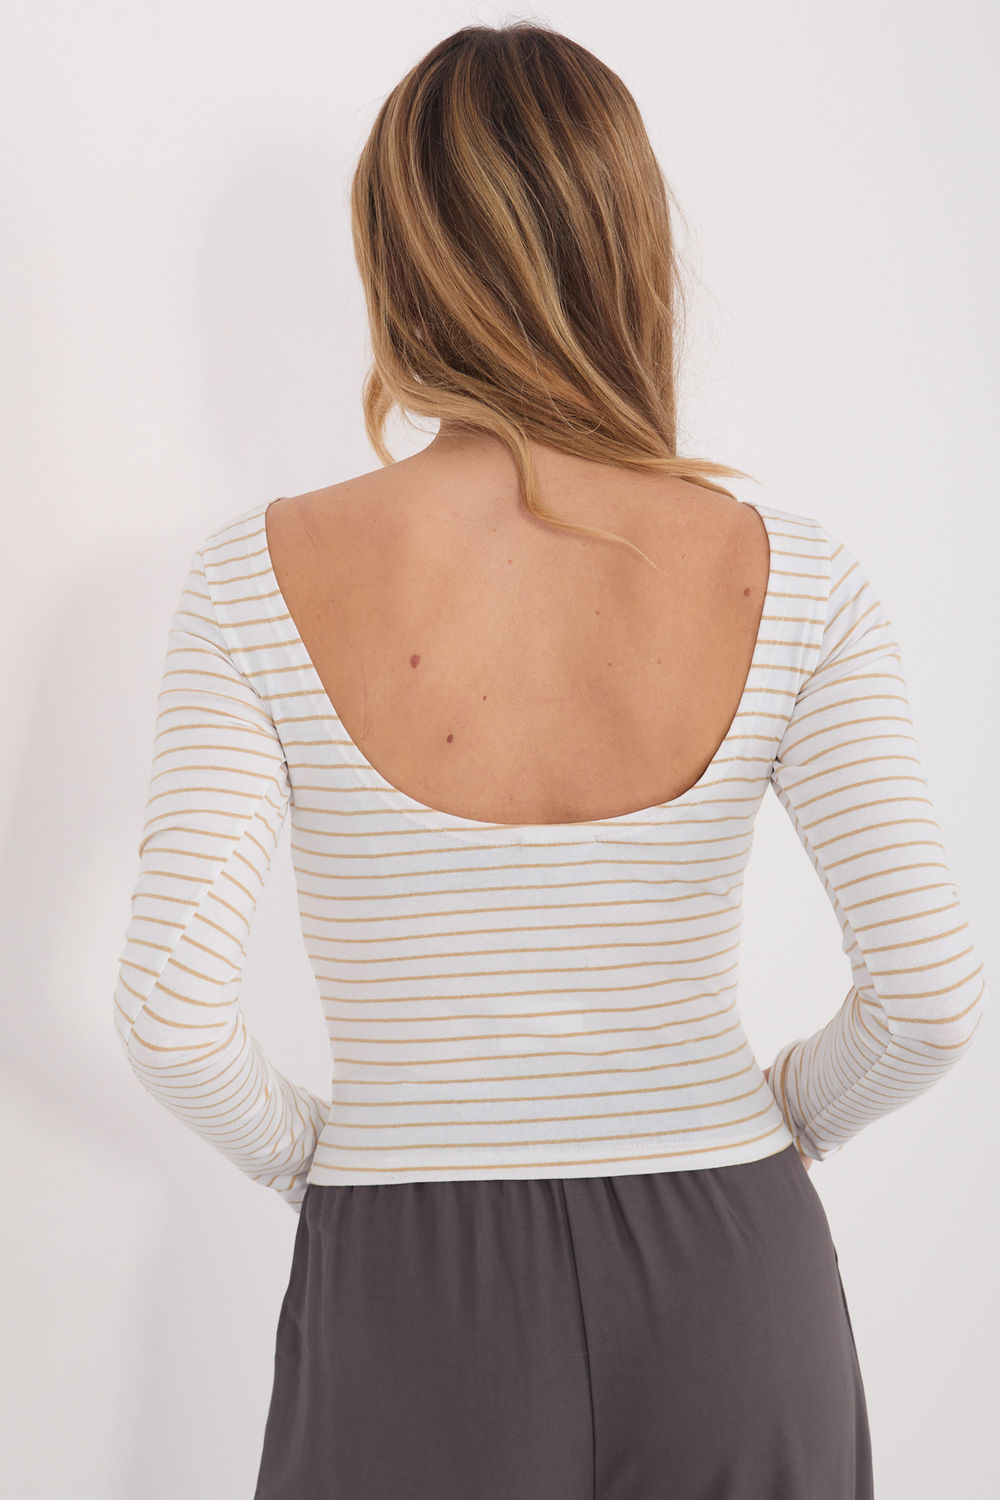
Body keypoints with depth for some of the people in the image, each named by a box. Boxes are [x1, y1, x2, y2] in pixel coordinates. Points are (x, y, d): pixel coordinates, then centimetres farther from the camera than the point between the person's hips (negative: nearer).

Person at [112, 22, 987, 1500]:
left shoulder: (263, 579, -13)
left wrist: (308, 1154, 3)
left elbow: (171, 1018, -15)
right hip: (728, 1284, 1)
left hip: (413, 1293, -1)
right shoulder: (790, 579, -11)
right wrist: (775, 1122, 8)